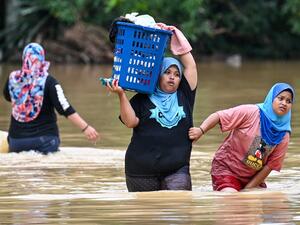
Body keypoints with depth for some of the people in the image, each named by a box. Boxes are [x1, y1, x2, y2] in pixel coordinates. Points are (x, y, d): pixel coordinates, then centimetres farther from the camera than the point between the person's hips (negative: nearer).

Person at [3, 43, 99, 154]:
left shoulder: (13, 78, -1)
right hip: (45, 137, -2)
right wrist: (85, 128, -19)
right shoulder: (48, 81, -11)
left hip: (17, 138, 2)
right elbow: (65, 109, -18)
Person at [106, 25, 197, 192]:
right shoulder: (142, 99, 6)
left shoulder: (184, 96, 13)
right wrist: (121, 95, -17)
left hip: (176, 170, 1)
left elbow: (190, 65, 10)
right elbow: (130, 122, -7)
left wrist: (175, 34, 9)